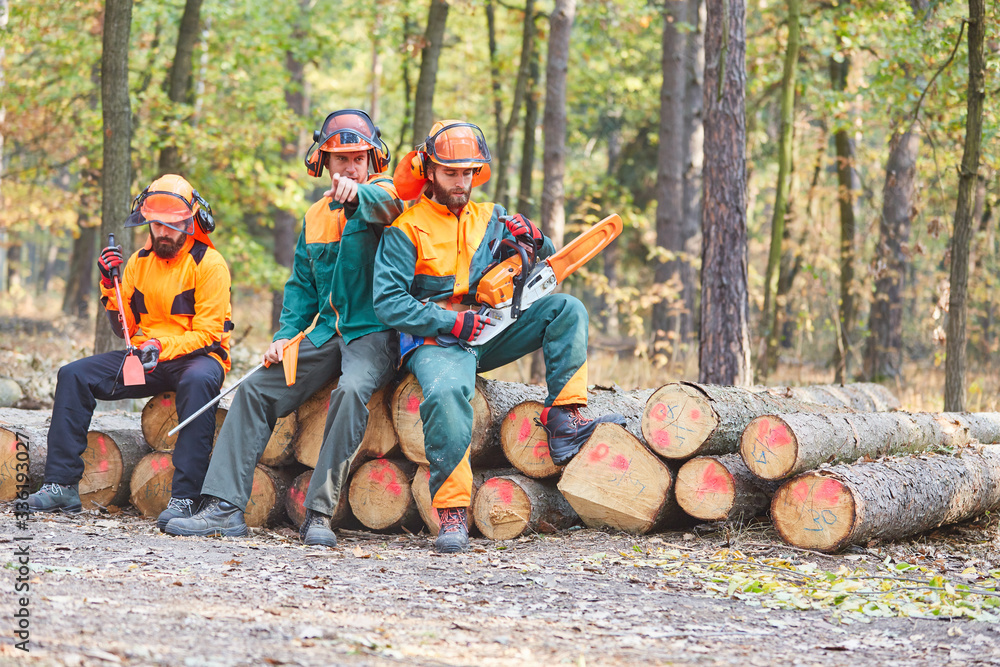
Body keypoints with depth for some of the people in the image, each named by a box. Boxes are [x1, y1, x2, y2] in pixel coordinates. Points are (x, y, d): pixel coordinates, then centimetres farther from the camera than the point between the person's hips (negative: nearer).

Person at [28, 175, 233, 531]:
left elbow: (207, 333, -13)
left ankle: (185, 497, -43)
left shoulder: (209, 264, -8)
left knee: (197, 381, -41)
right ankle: (62, 485, -13)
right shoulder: (139, 261, 9)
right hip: (147, 356, 6)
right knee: (73, 375, -11)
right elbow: (125, 328, 10)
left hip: (197, 356, -6)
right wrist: (110, 286, -5)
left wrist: (162, 347, -27)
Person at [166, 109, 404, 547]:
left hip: (374, 333, -6)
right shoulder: (316, 216, 16)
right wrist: (286, 334, 4)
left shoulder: (381, 193, -3)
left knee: (352, 389, -35)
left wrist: (357, 195, -54)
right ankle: (224, 507, -9)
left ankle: (319, 512, -32)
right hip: (326, 333, 6)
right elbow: (301, 284, 21)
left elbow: (385, 204, -30)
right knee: (255, 391, -7)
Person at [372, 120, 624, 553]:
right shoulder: (406, 230, -3)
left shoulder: (489, 219, 15)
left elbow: (546, 264, 21)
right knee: (446, 392, -38)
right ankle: (452, 514, -34)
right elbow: (388, 302, -12)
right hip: (434, 341, -6)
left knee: (566, 309, -10)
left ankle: (564, 421, -19)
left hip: (486, 334, 6)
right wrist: (450, 322, -21)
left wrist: (533, 239, -2)